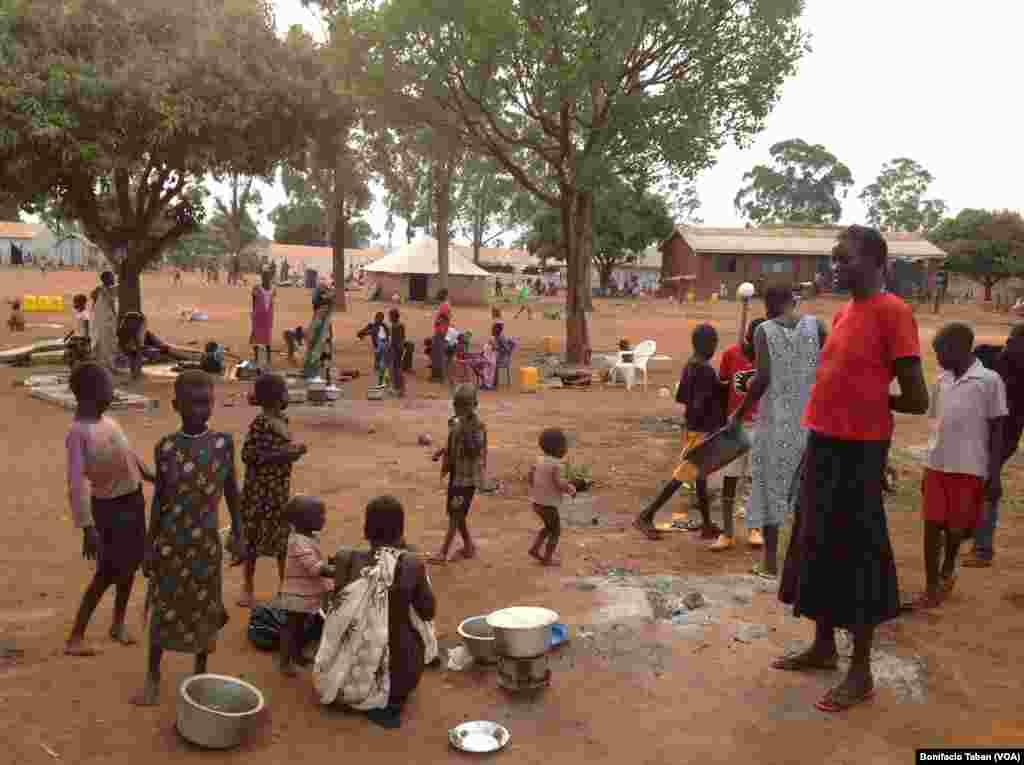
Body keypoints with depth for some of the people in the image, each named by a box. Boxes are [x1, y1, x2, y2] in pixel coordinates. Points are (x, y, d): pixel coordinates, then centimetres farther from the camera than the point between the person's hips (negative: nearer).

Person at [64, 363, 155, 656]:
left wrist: (153, 477, 25)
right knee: (108, 571, 0)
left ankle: (118, 623, 34)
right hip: (111, 506, -8)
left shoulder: (107, 419, 1)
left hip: (133, 499, 8)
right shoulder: (79, 433, -24)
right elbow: (76, 483, -28)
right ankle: (76, 637, 14)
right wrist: (87, 527, -32)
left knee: (130, 563, 17)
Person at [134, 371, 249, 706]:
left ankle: (201, 670, 31)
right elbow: (159, 497, -2)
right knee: (164, 607, 9)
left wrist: (238, 534, 2)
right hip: (170, 541, 0)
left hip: (207, 541, 1)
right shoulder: (165, 447, -9)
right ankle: (153, 676, 27)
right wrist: (150, 545, 1)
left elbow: (231, 489, 1)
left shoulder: (223, 442, -8)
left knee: (204, 606, 12)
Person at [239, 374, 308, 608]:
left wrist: (294, 450, -1)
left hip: (281, 487, 8)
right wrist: (281, 454, -23)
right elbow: (248, 455, -22)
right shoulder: (260, 423, -18)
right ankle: (248, 587, 20)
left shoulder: (282, 420, 7)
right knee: (255, 536, 5)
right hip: (260, 488, -8)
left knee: (283, 534, 14)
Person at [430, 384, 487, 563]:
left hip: (468, 476, -8)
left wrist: (466, 431, -34)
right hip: (455, 473, 8)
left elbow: (475, 451, -27)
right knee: (457, 513, 15)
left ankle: (443, 553, -3)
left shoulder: (478, 426, -16)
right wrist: (441, 452, 4)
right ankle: (469, 547, 30)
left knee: (455, 514, -6)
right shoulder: (455, 422, 7)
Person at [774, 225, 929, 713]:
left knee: (856, 555, 0)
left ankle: (861, 673, 14)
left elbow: (916, 400, -15)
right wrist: (817, 446, 16)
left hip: (857, 451, -9)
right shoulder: (843, 313, 13)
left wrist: (872, 402, 0)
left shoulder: (892, 312, -14)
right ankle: (824, 648, 33)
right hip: (823, 445, 9)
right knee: (820, 548, 17)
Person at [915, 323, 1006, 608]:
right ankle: (931, 587, 12)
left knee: (956, 528, 8)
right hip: (937, 466, 4)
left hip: (969, 468, -4)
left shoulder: (989, 380, -7)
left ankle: (948, 570, 35)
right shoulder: (942, 380, 8)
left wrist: (994, 476, -8)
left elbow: (996, 430, -5)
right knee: (932, 526, 2)